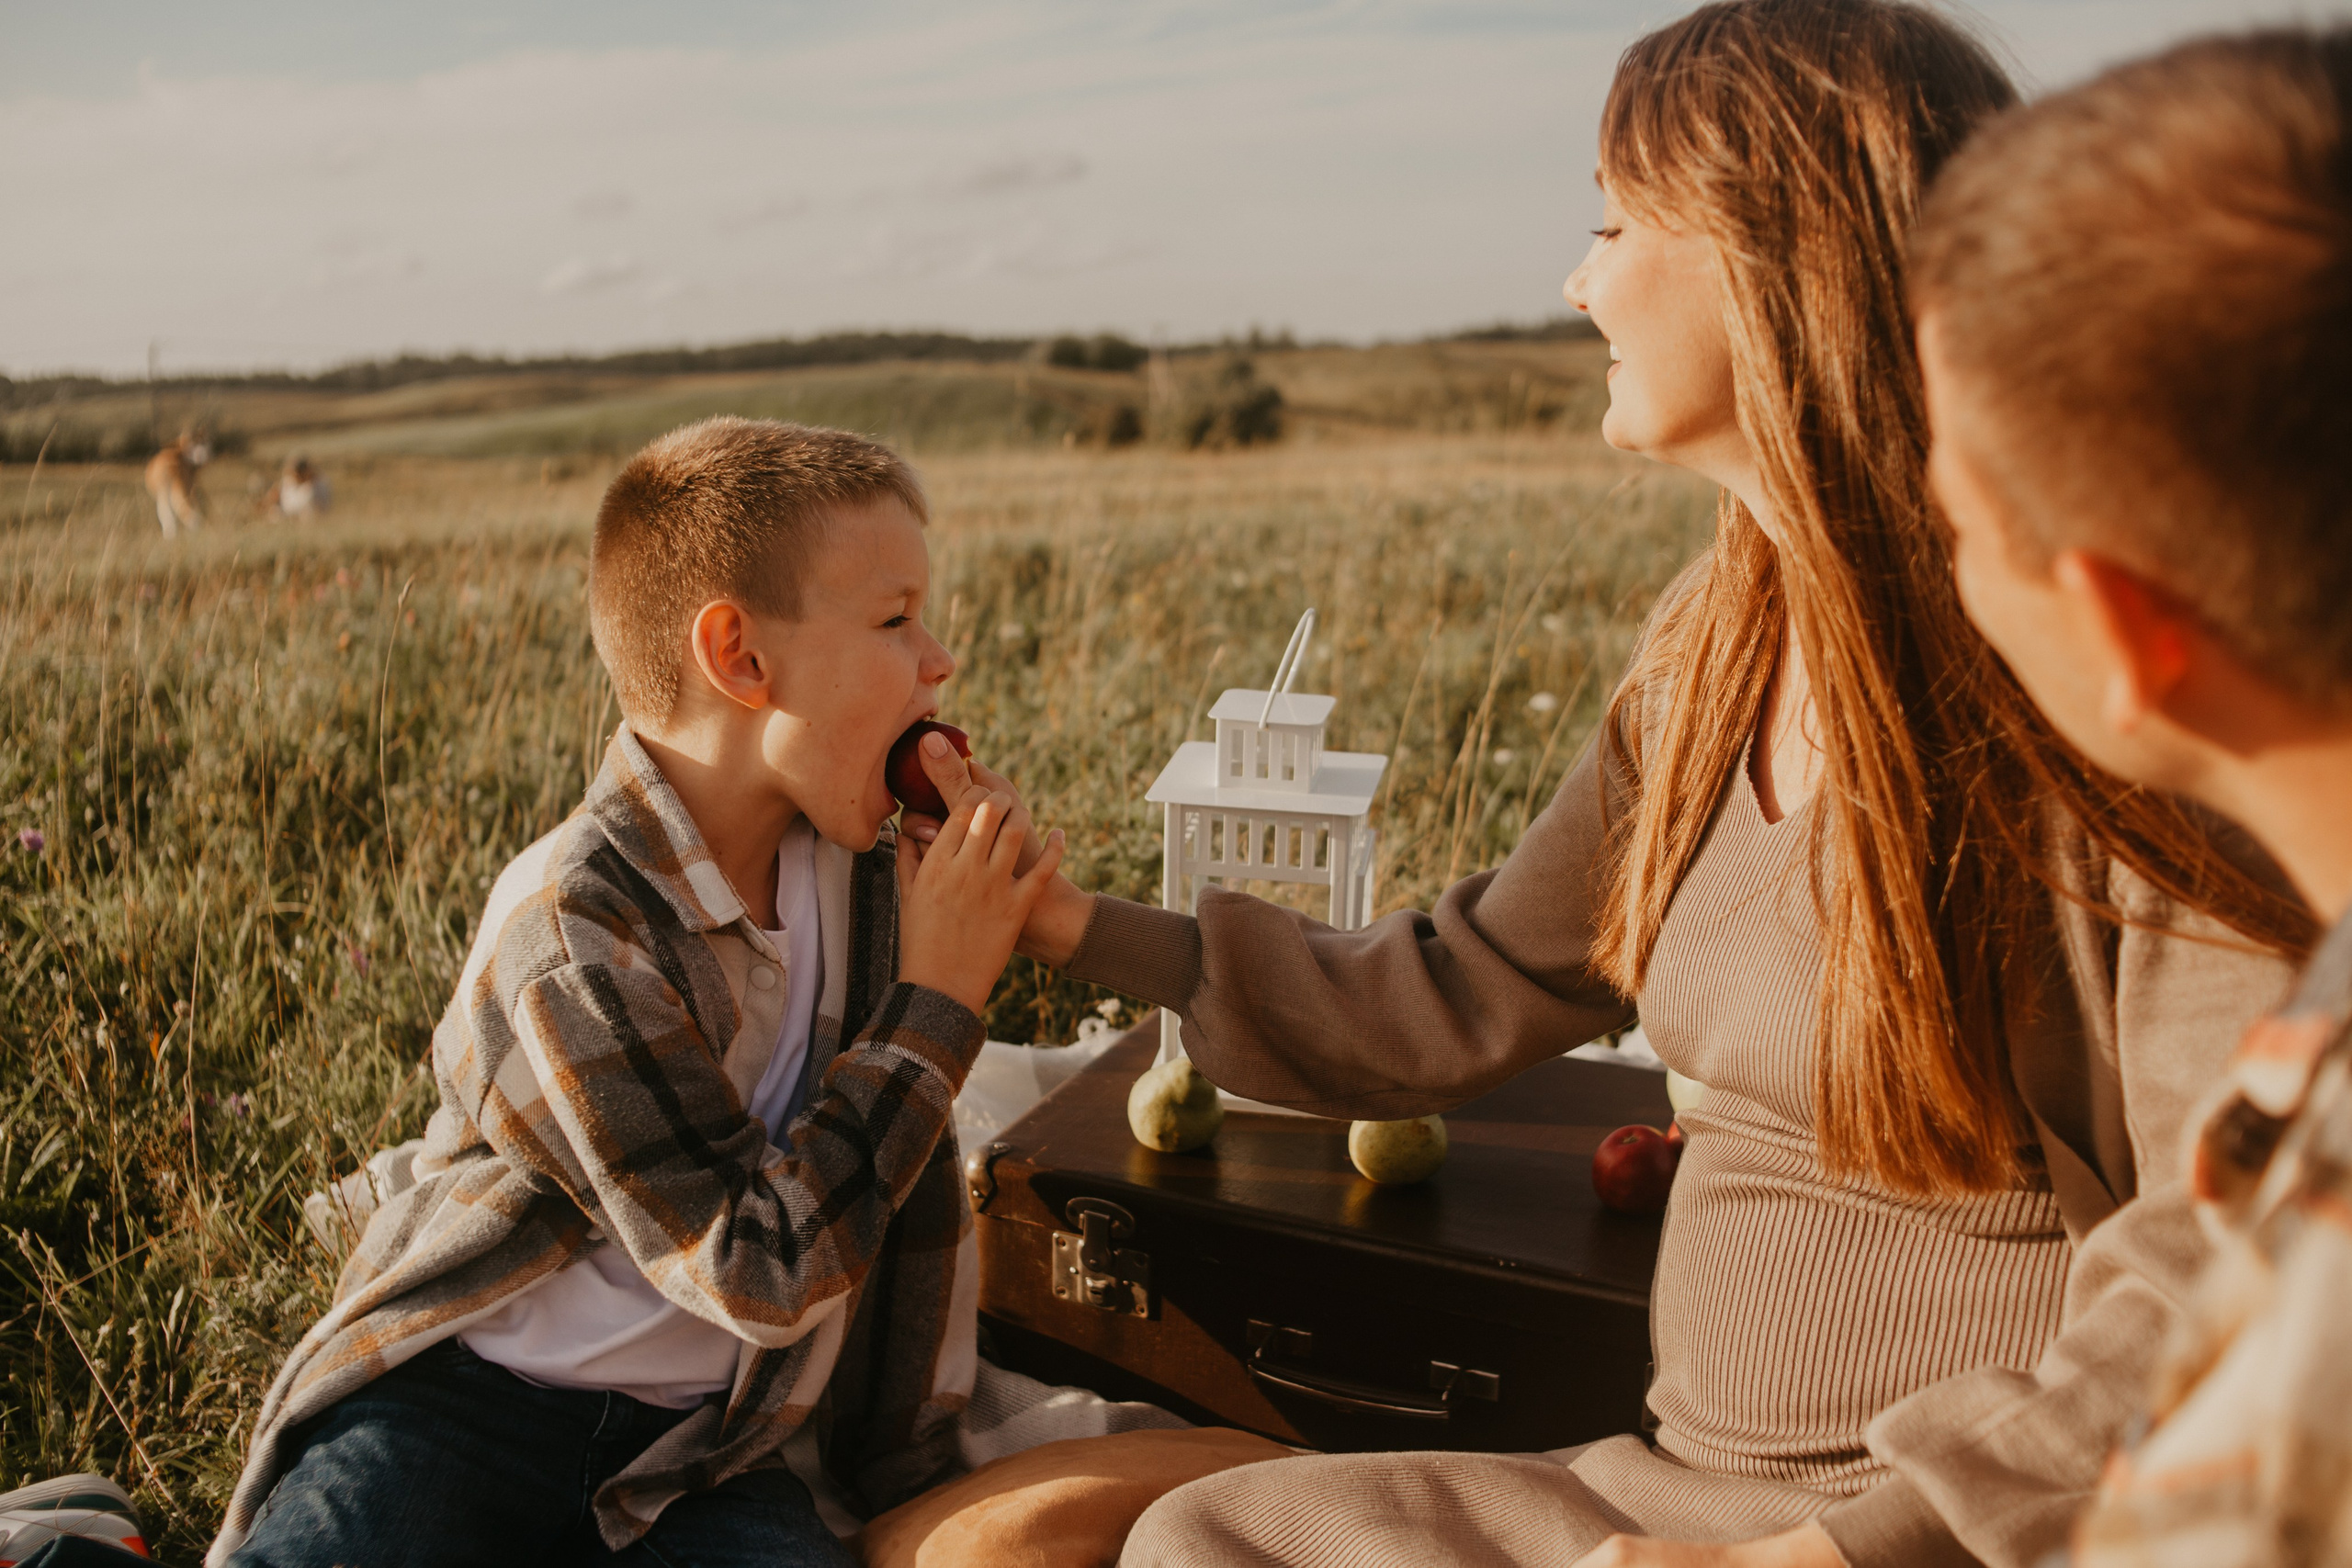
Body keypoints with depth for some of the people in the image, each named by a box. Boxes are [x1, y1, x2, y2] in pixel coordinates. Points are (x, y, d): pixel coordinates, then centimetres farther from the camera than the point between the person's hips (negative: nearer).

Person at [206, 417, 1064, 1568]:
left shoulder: (859, 867, 0)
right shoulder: (571, 927, -21)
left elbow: (912, 1181, 7)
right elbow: (762, 1270, -20)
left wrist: (915, 1471, 9)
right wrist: (936, 1010, -15)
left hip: (701, 1446, 4)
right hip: (464, 1401, -4)